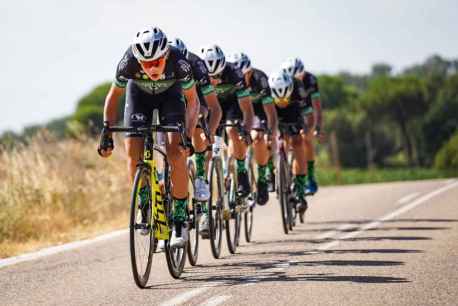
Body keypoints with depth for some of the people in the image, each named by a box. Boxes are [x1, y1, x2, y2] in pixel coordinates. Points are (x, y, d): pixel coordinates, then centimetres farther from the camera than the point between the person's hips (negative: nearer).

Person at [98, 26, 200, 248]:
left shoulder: (178, 62, -37)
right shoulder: (128, 63, -34)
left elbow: (192, 100, -22)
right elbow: (113, 96, -16)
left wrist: (188, 136, -34)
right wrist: (107, 133, -24)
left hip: (170, 94, -1)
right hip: (139, 94, 1)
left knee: (176, 155, -18)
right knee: (133, 153, -15)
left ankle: (180, 220, -10)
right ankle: (145, 204, 9)